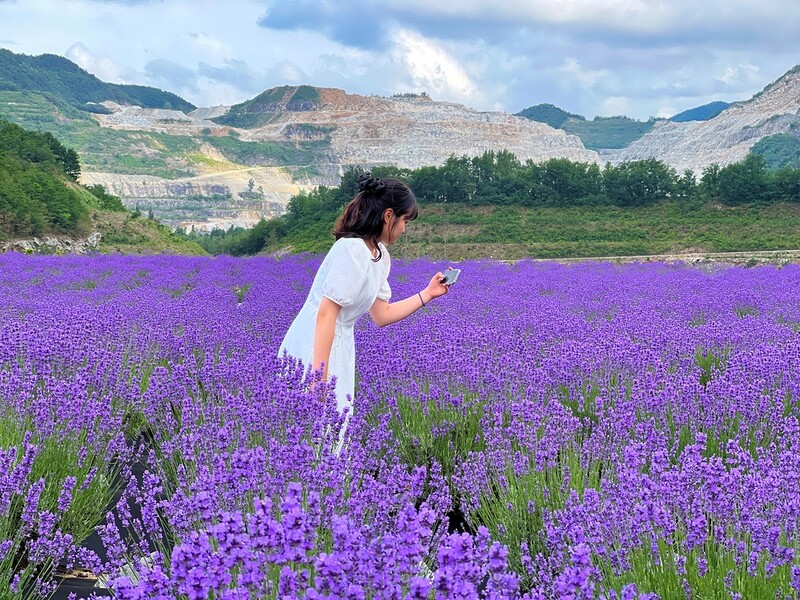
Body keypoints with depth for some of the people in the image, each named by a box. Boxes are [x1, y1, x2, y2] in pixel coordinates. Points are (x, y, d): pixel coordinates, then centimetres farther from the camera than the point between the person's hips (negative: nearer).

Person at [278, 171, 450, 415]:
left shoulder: (379, 256, 11)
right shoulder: (353, 249, -18)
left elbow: (381, 315, 17)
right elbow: (326, 314, -22)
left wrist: (427, 294, 17)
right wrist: (319, 378, -25)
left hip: (339, 346, 9)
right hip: (315, 350, -9)